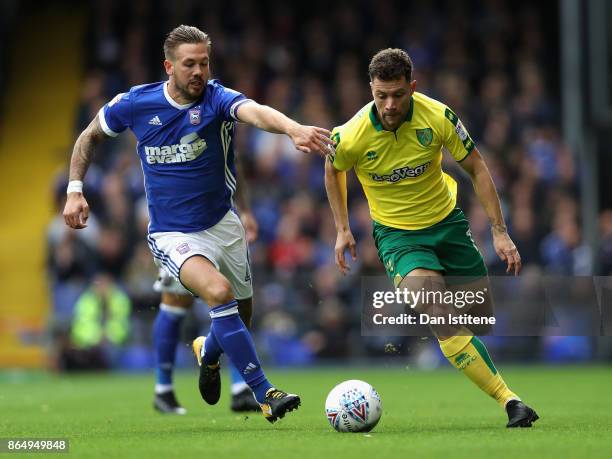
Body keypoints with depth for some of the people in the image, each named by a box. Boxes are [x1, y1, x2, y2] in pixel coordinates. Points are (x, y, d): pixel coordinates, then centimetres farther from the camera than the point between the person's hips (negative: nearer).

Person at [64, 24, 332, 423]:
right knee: (218, 291, -28)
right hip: (172, 235, -2)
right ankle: (265, 394, -24)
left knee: (233, 309, 16)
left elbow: (255, 112, -40)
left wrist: (294, 129, -60)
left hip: (222, 225, 2)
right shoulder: (134, 104, -10)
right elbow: (90, 136, 10)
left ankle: (208, 352, 54)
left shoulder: (217, 99, -16)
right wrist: (75, 189, 2)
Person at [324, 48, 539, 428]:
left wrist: (500, 231, -10)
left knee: (482, 320, 8)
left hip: (447, 221, 3)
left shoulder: (438, 116, -19)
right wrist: (343, 229, 5)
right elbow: (333, 169, 4)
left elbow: (476, 168, -6)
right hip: (397, 233, -3)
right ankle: (508, 400, -22)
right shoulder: (352, 136, -21)